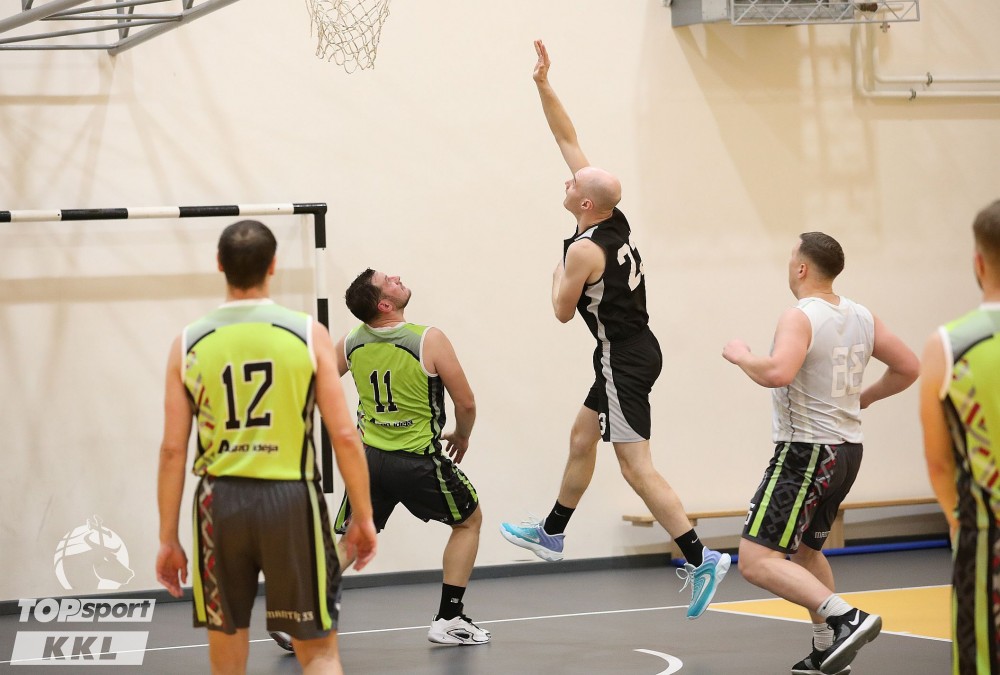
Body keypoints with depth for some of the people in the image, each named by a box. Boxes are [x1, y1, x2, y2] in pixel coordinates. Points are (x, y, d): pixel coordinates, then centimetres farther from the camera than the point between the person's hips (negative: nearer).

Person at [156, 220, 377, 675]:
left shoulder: (188, 344, 0)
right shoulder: (308, 333, -4)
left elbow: (173, 449, 0)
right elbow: (344, 435, -6)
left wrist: (168, 539, 7)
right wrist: (363, 517, 4)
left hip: (222, 501, 2)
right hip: (290, 498, -2)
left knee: (225, 638, 19)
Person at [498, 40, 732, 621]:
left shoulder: (585, 249, -22)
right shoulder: (614, 217, 1)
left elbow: (562, 312, -10)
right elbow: (569, 140, 7)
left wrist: (557, 278, 9)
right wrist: (544, 86, 5)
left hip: (624, 359, -10)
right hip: (634, 350, 10)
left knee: (637, 466, -10)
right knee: (582, 437, 23)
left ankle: (700, 559, -16)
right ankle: (552, 534, 39)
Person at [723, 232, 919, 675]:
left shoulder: (800, 318, -16)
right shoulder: (861, 317, 7)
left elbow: (777, 373, -33)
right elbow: (908, 368, 13)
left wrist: (740, 356, -14)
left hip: (806, 453, -9)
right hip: (847, 450, 9)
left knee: (757, 561, -11)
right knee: (806, 550, 26)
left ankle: (846, 619, -23)